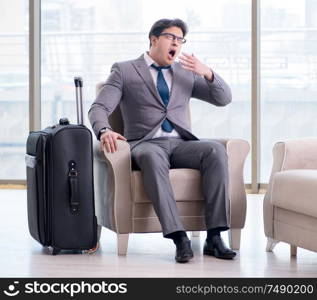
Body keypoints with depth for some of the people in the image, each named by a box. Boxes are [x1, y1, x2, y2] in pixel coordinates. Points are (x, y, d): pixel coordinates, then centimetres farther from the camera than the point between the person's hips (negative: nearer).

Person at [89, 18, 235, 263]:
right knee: (152, 157, -40)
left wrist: (207, 73, -3)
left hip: (181, 144, 3)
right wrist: (104, 131, -24)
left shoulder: (186, 73, 22)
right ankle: (179, 238, -45)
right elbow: (99, 108, 0)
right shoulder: (124, 71, 11)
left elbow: (224, 99, 17)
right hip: (145, 144, -3)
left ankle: (214, 236, -32)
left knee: (216, 150, -30)